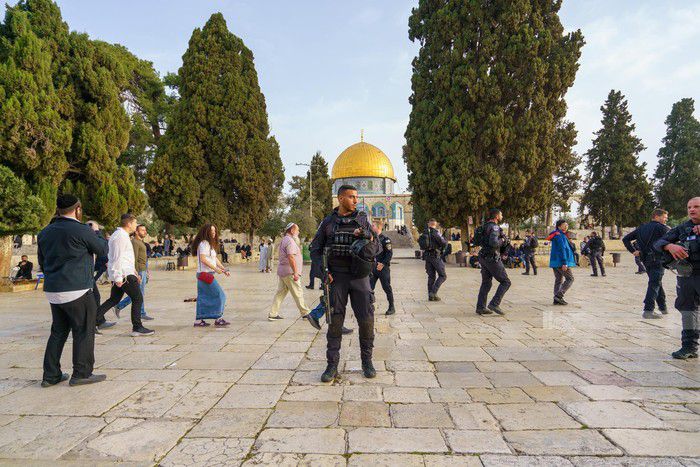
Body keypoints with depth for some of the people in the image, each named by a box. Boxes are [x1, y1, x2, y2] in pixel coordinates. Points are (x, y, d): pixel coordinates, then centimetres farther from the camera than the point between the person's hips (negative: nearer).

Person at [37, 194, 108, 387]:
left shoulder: (45, 232, 10)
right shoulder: (81, 230, -14)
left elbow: (42, 262, 18)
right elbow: (103, 249, -1)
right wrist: (97, 234, 16)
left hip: (52, 291, 8)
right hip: (76, 291, -8)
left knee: (59, 331, 16)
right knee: (84, 331, 2)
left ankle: (51, 375, 19)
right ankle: (81, 374, 7)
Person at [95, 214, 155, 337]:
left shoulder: (120, 234, 20)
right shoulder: (121, 236, -14)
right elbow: (117, 258, -20)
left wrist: (134, 272, 27)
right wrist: (118, 278, -22)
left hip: (119, 275, 10)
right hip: (124, 274, -10)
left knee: (114, 299, 16)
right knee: (138, 299, -4)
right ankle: (137, 328, 0)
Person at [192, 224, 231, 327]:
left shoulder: (210, 244, 18)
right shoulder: (203, 243, -13)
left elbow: (215, 258, 20)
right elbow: (203, 259, -22)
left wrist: (224, 269, 13)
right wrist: (215, 269, -22)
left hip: (208, 274, 10)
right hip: (205, 274, -10)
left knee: (203, 298, 11)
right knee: (219, 295, -6)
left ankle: (199, 320, 15)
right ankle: (218, 319, 0)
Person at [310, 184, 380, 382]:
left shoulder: (363, 219, 5)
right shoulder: (327, 222, 5)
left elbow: (378, 247, 5)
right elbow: (315, 249, 8)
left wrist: (369, 238, -18)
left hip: (359, 277, 0)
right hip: (336, 277, 0)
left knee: (366, 320, -1)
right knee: (335, 321, 0)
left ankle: (367, 361, 17)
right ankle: (332, 366, 9)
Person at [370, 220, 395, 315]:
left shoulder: (385, 239, -9)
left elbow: (390, 253, -13)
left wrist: (383, 264, -18)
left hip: (383, 268, -6)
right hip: (373, 267, 6)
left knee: (387, 288, 2)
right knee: (369, 287, 2)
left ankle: (391, 307, 14)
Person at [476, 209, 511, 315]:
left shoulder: (485, 226, 14)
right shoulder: (494, 227, -15)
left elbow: (479, 242, 24)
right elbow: (493, 242, -31)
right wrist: (502, 240, -10)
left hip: (484, 258, 9)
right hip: (492, 259, -9)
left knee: (486, 283, 13)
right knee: (505, 282, 0)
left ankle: (480, 307, 11)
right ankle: (494, 304, -6)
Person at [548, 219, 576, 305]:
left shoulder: (561, 235, 19)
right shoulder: (560, 235, -14)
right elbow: (562, 249, -20)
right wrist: (564, 263, -24)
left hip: (555, 262, 10)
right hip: (561, 262, -10)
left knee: (558, 280, 11)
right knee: (570, 279, -4)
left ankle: (557, 299, 11)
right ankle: (559, 295, -11)